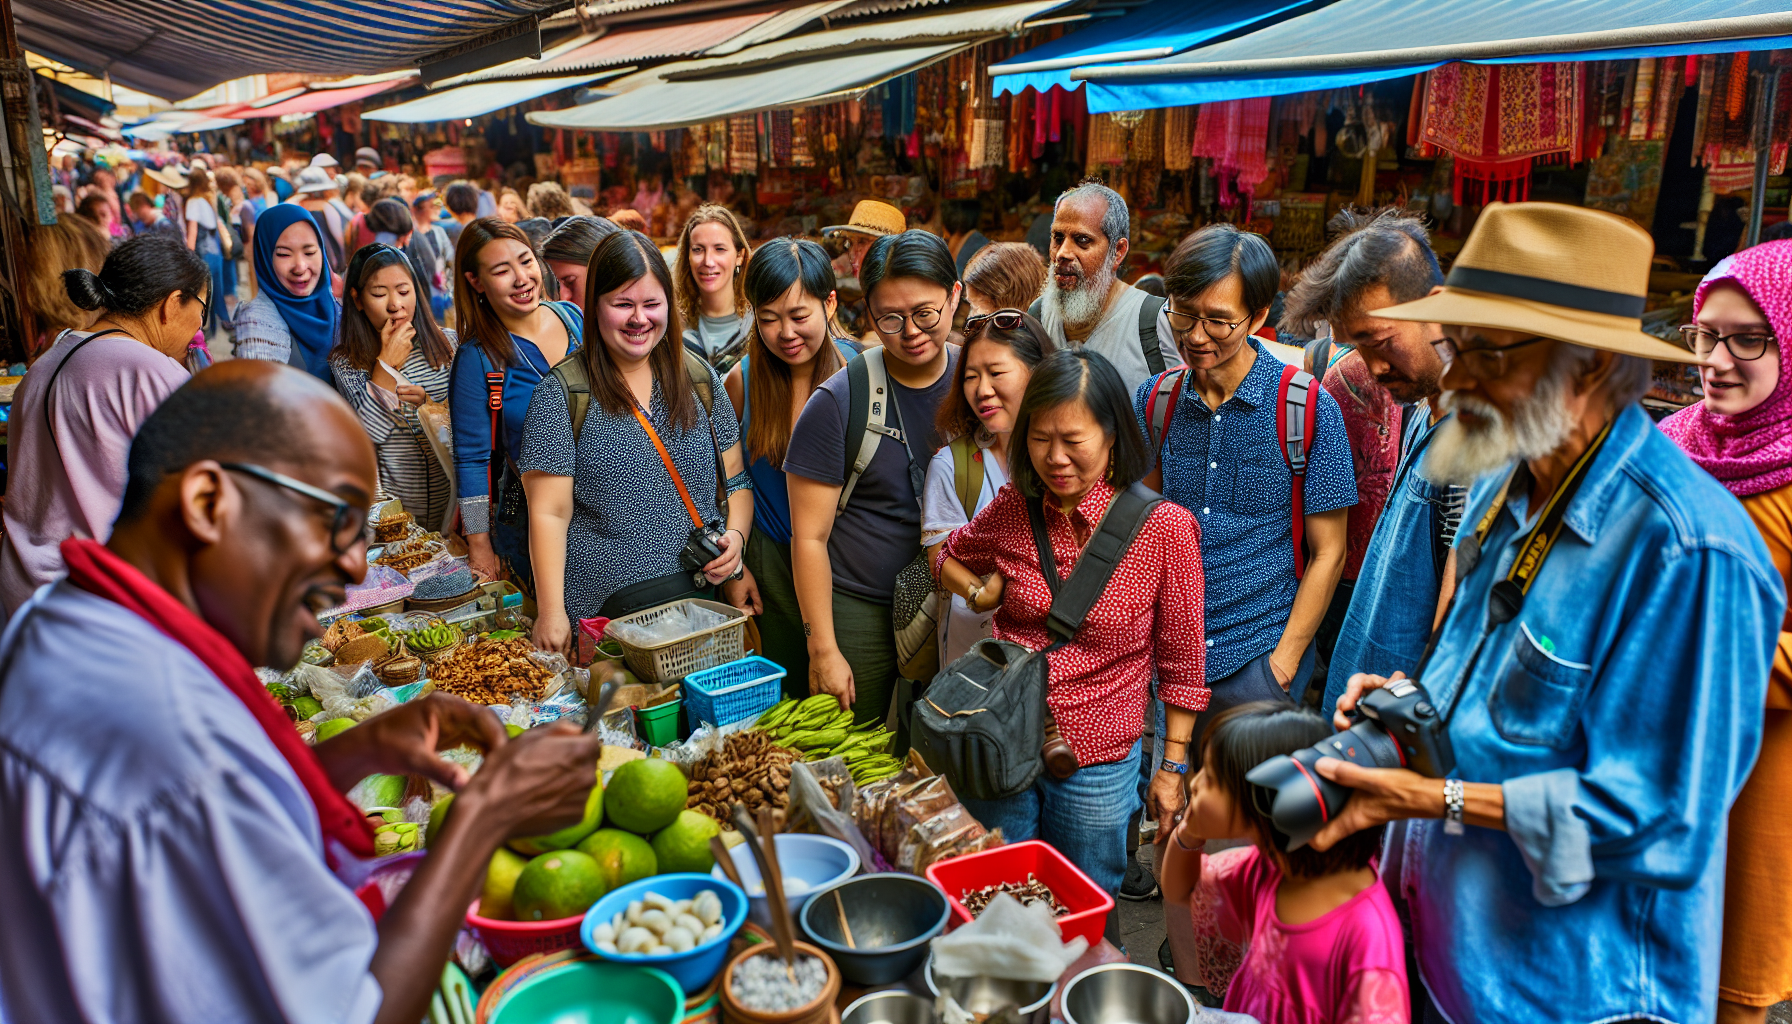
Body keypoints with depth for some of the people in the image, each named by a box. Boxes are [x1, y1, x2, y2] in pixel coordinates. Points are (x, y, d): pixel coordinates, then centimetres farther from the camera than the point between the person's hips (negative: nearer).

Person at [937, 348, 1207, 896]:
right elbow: (952, 555, 18)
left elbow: (1181, 662, -4)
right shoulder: (1013, 508, -4)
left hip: (1096, 768, -2)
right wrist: (980, 592, -2)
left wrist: (1172, 767, -1)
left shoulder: (1165, 526, -13)